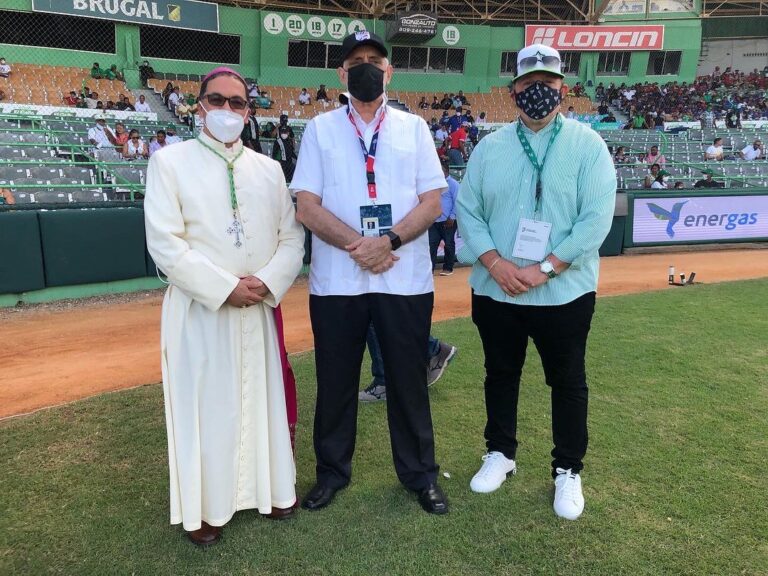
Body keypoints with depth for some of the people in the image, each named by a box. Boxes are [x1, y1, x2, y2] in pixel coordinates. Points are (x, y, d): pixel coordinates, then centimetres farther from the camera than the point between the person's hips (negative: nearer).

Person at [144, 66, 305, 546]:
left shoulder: (269, 169, 10)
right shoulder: (170, 161, -2)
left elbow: (292, 237, 6)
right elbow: (165, 243, -10)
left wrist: (266, 283, -11)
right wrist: (225, 288, -17)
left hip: (260, 308, 4)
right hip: (200, 311, -3)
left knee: (263, 399, 13)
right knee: (205, 406, 5)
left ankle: (273, 489, 31)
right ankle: (207, 508, 23)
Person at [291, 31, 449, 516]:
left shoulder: (413, 127, 8)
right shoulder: (320, 129, 7)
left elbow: (433, 203, 0)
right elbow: (306, 206, -2)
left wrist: (388, 241, -15)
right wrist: (356, 245, -15)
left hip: (406, 280, 0)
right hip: (336, 282, 0)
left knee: (409, 380, 9)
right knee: (336, 381, 11)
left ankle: (421, 475, 27)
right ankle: (332, 472, 30)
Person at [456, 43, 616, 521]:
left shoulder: (588, 145, -4)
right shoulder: (490, 147, 5)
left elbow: (596, 218, -12)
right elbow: (468, 210, 1)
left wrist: (543, 269, -19)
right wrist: (494, 262, -14)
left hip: (564, 292, -2)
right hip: (494, 291, 3)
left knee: (567, 382, 10)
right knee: (500, 374, 16)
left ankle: (569, 470, 30)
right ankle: (501, 453, 37)